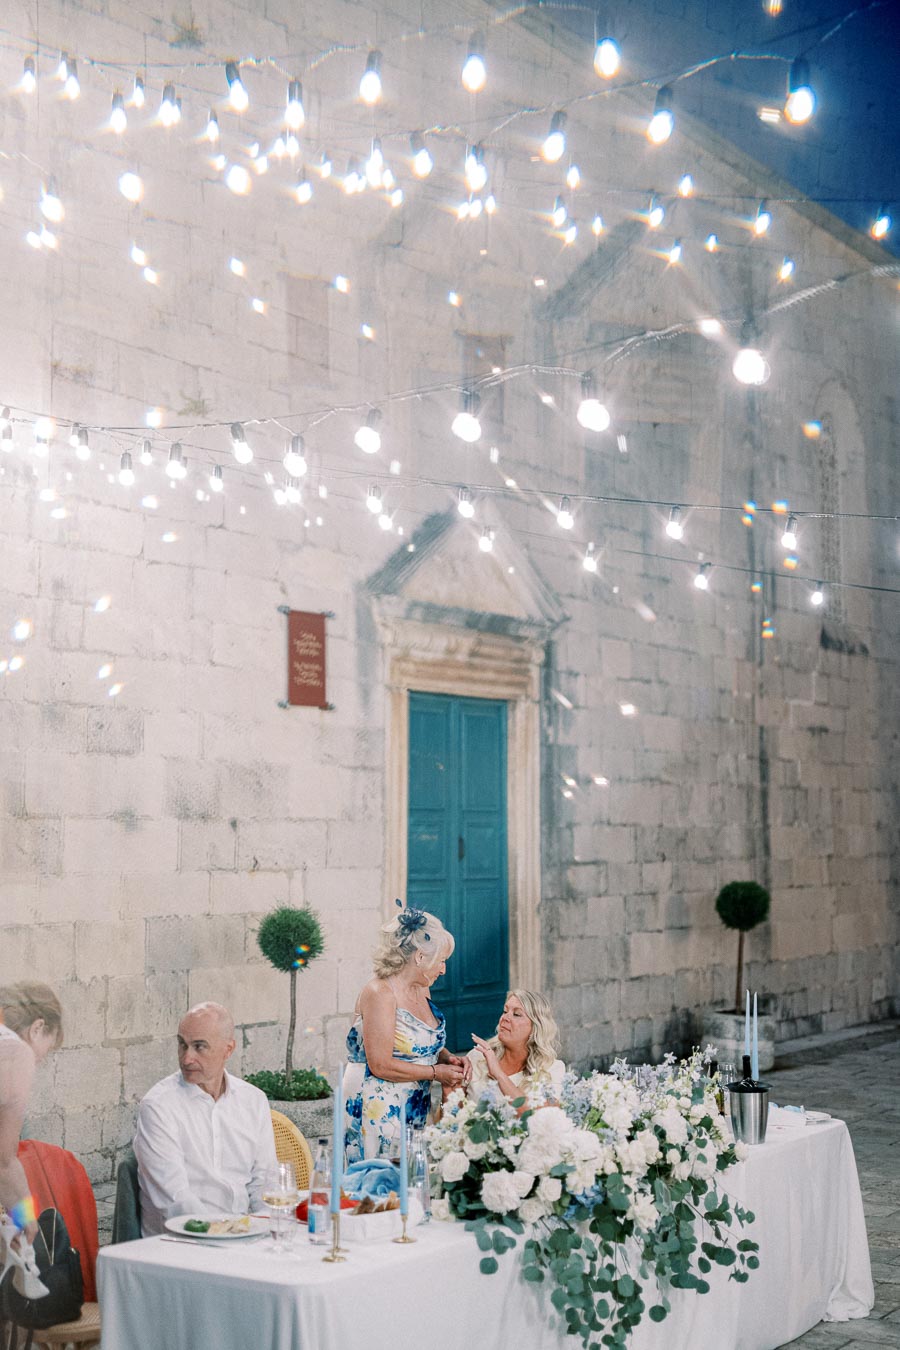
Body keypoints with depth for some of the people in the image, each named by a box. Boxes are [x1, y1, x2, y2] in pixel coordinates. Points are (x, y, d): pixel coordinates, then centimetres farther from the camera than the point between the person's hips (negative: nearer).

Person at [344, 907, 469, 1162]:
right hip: (379, 1111, -8)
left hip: (415, 1110, 8)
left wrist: (449, 1059, 3)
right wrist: (435, 1072, -14)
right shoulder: (379, 993, -16)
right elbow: (380, 1065, -20)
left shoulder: (421, 990, 10)